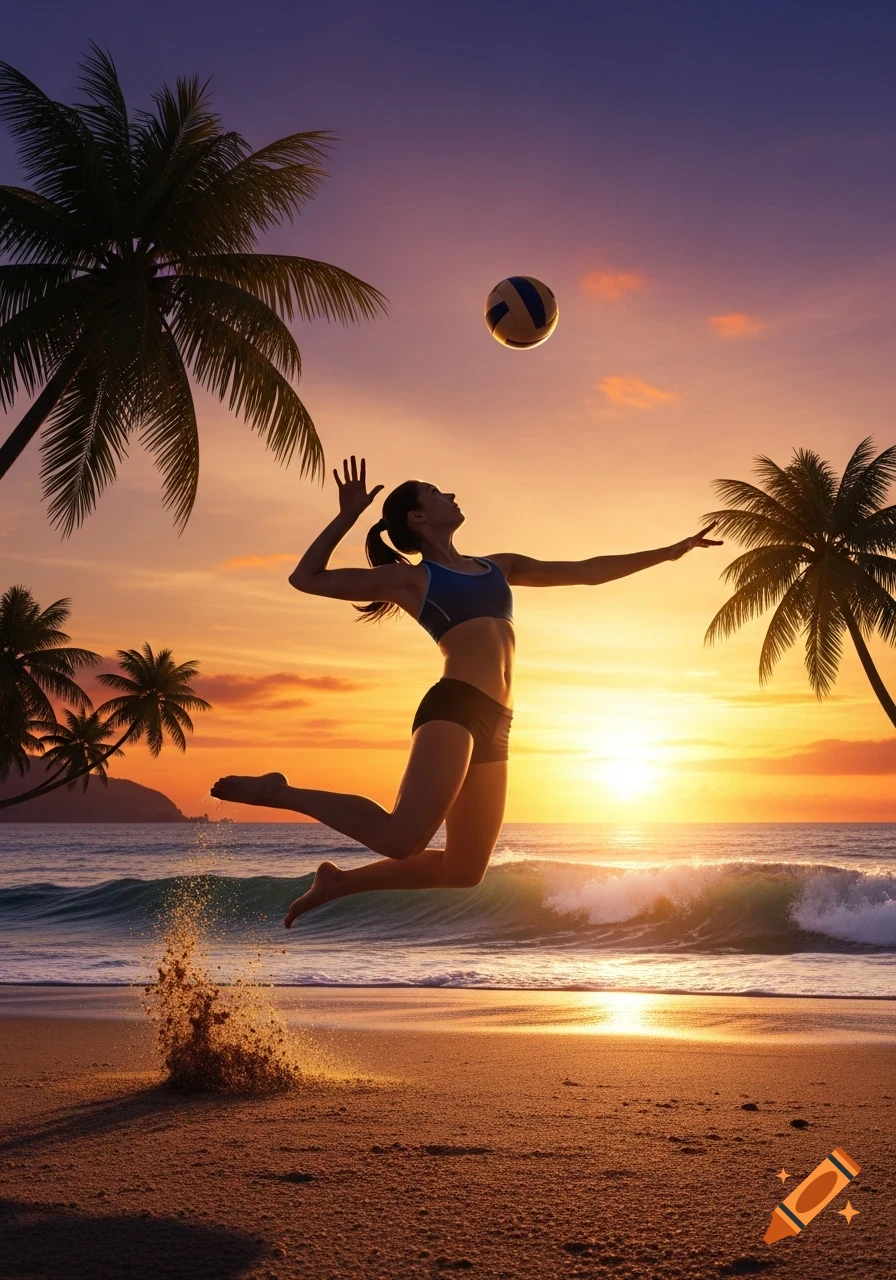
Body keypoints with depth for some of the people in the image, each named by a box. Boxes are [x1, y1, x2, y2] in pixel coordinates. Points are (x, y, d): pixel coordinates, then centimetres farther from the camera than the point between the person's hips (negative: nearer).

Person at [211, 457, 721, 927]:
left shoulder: (500, 566, 26)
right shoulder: (411, 578, 10)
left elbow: (588, 571, 30)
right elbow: (305, 578, 9)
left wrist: (669, 552, 30)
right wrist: (348, 516, 6)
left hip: (492, 728, 7)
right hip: (453, 708, -7)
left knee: (463, 871, 5)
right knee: (403, 838, -26)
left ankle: (342, 880, 18)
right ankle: (279, 792, -9)